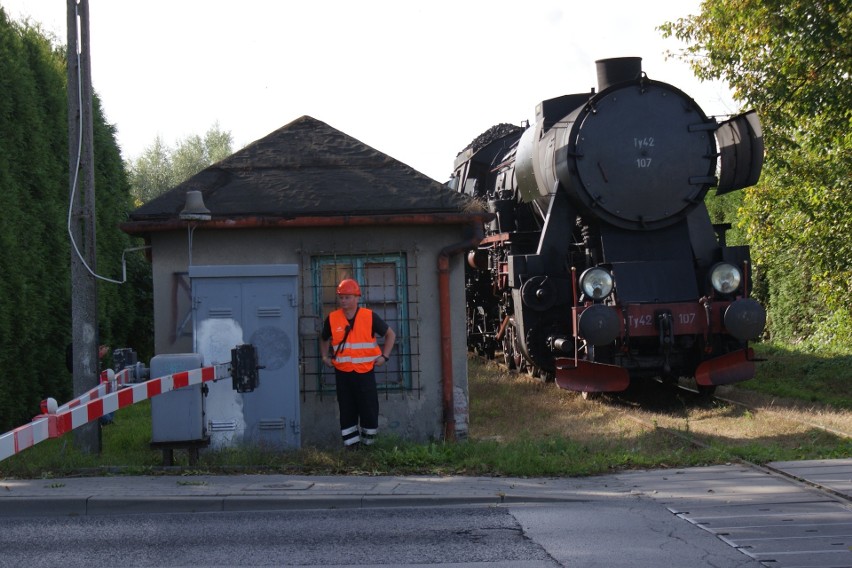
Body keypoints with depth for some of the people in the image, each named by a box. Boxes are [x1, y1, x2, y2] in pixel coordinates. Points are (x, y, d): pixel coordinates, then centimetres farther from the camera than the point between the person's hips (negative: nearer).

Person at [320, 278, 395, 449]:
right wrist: (325, 356, 8)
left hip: (365, 371, -1)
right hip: (342, 373, 2)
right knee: (347, 412, 4)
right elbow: (324, 339, 23)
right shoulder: (332, 319, 3)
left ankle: (368, 441, 17)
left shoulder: (370, 317, -2)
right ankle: (350, 444, 13)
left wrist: (384, 356, 1)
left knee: (369, 409, -1)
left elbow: (390, 334, 10)